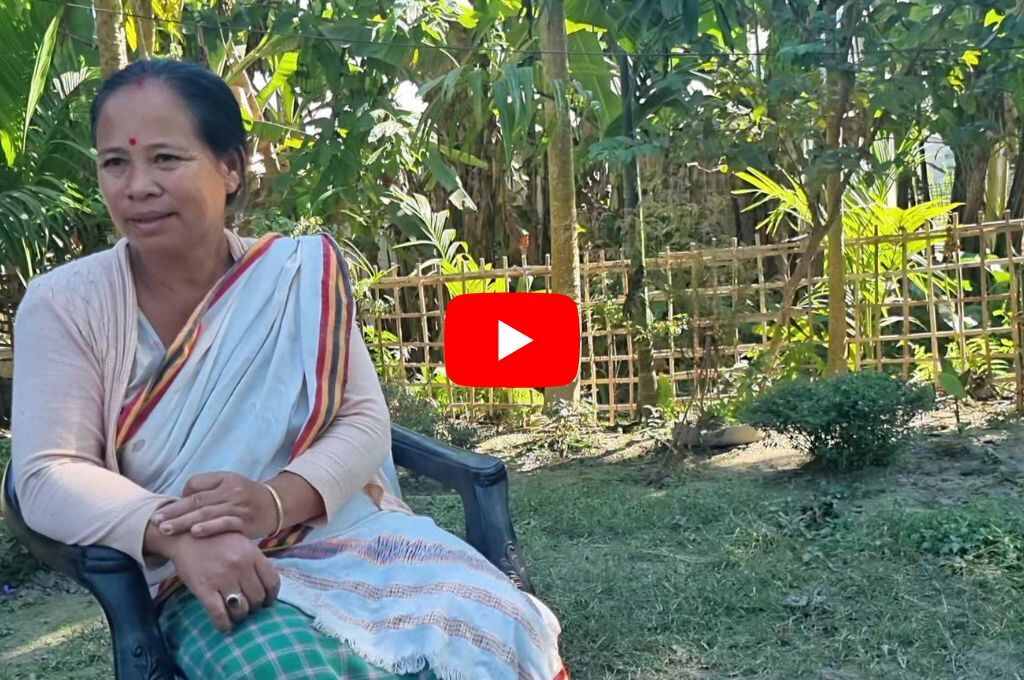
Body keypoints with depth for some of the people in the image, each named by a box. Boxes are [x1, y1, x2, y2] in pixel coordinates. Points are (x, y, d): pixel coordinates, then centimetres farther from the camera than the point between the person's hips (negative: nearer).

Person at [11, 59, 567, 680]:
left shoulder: (299, 277, 1)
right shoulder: (64, 304, -2)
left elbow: (365, 422, -2)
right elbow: (48, 475, -9)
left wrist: (275, 501, -23)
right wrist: (178, 535, -27)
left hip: (351, 534, 2)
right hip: (206, 573, -1)